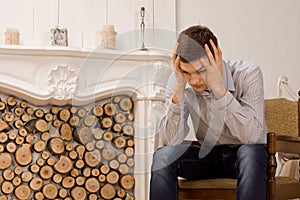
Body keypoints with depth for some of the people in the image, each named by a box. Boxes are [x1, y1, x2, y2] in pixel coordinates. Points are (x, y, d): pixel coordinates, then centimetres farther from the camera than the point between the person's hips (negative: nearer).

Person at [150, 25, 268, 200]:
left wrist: (218, 87, -37)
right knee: (162, 157, -23)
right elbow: (171, 141, -21)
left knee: (249, 153, -36)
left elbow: (253, 136, -32)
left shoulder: (248, 75, -20)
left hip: (247, 154, -2)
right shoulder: (182, 82, -12)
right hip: (208, 154, 3)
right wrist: (179, 88, -30)